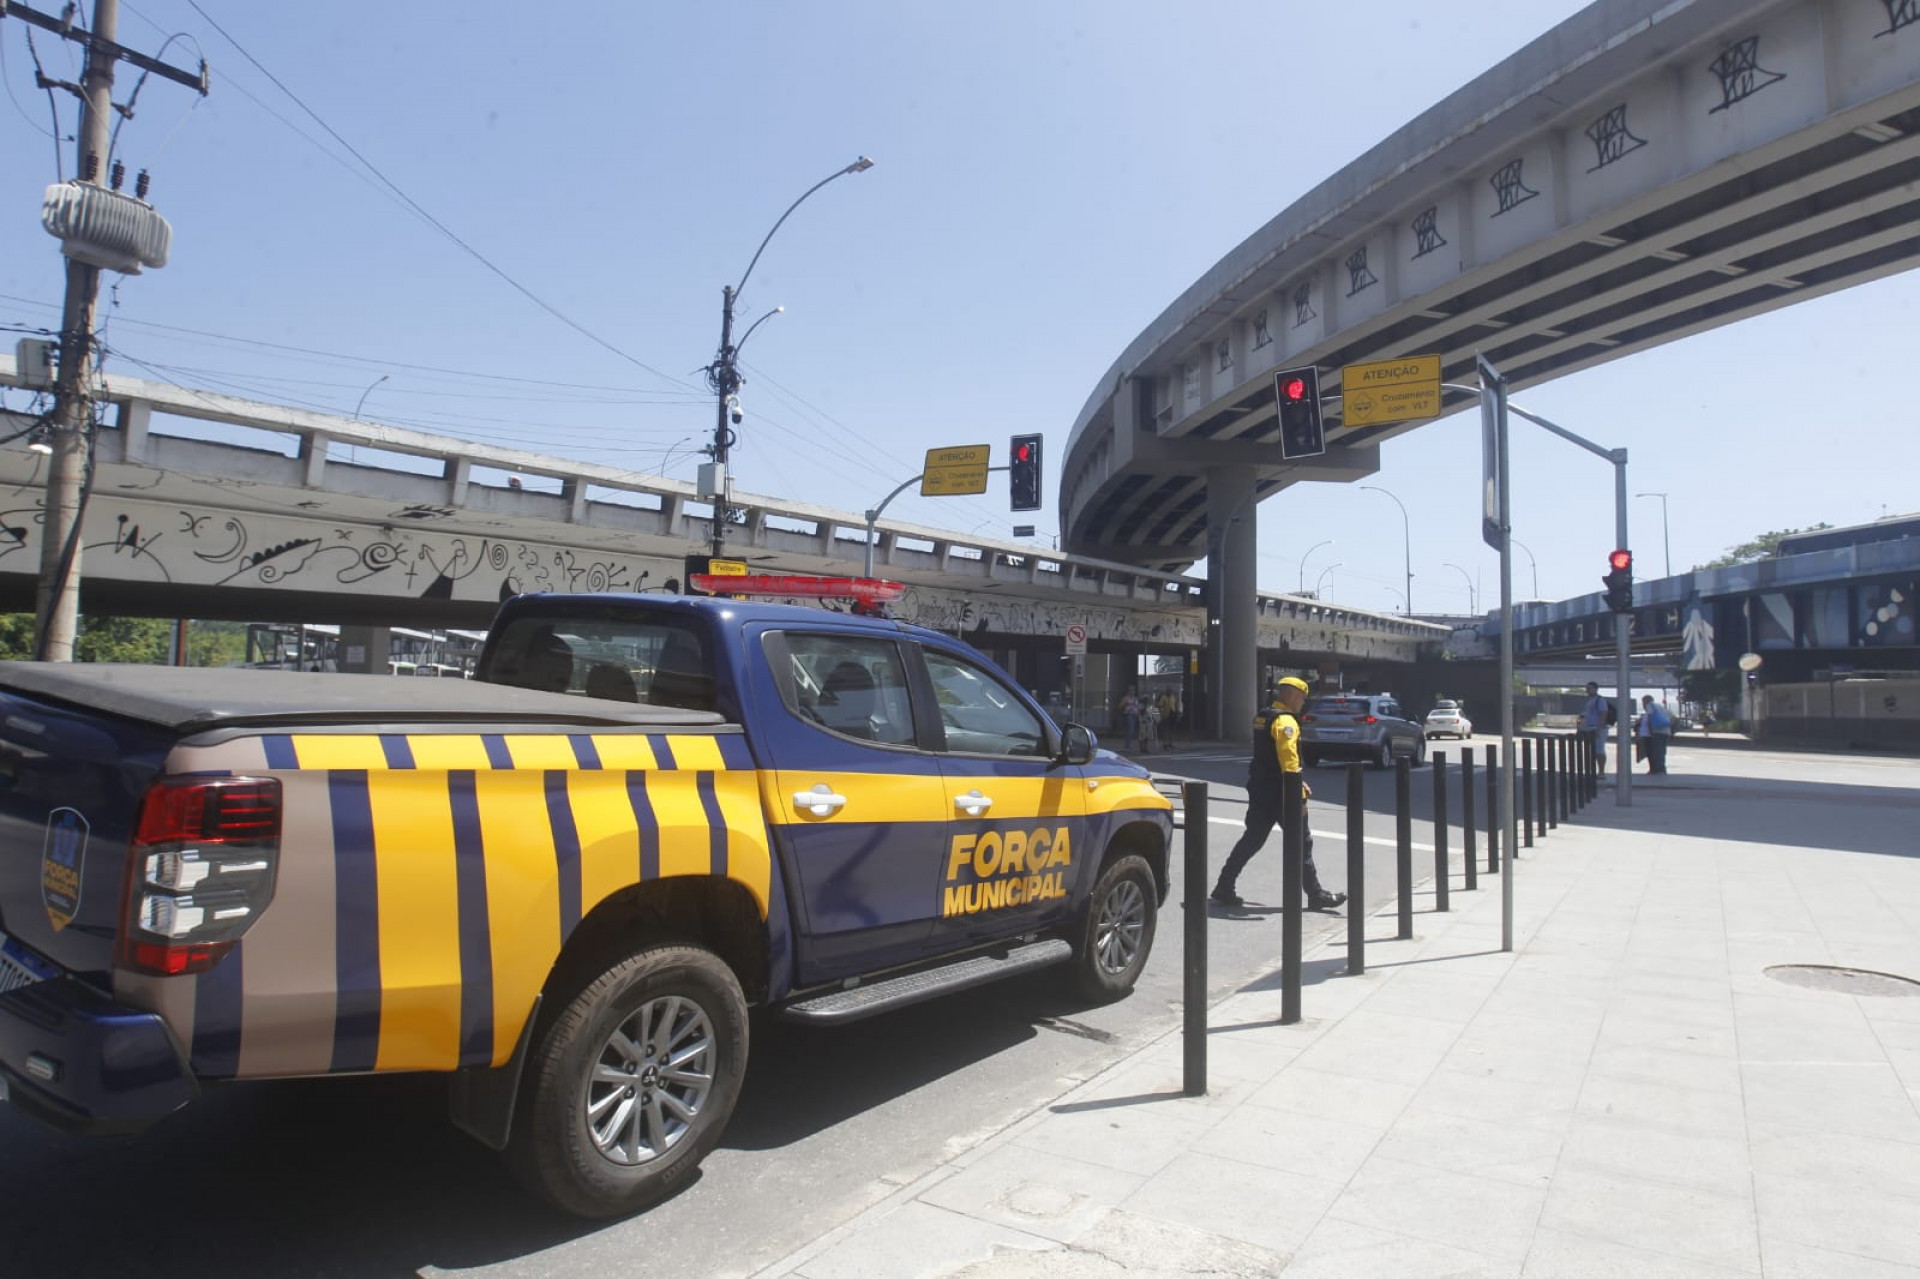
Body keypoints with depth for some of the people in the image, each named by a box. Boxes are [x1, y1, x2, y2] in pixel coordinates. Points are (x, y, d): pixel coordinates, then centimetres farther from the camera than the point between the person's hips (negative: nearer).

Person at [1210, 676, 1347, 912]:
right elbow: (1288, 757, -26)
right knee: (1301, 843, 2)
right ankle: (1315, 895, 11)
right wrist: (1298, 785, -28)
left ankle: (1224, 890, 10)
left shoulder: (1263, 718, 16)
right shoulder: (1286, 721, -14)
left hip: (1260, 790, 9)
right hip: (1280, 793, -9)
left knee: (1252, 840, 11)